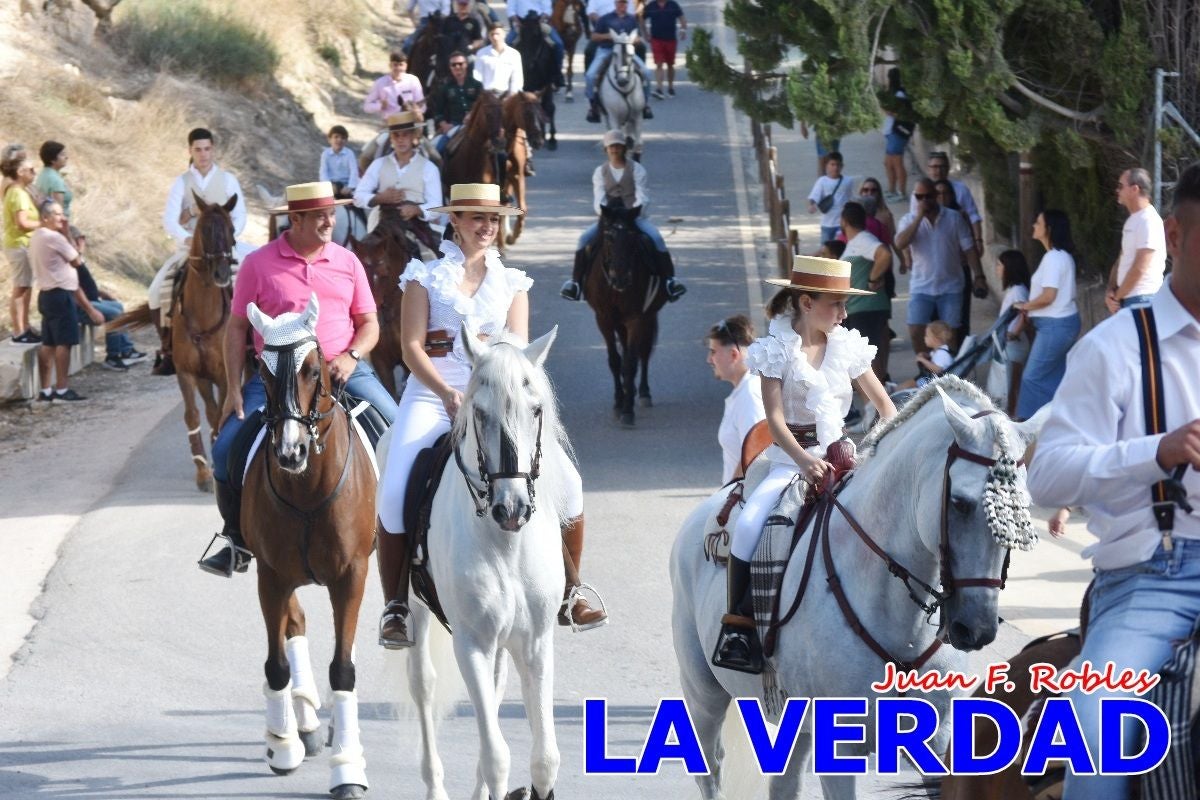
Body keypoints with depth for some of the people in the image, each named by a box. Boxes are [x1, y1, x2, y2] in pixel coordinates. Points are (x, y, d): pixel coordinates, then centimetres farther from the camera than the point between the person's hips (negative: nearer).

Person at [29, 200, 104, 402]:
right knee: (64, 342, -7)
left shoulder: (36, 238, 16)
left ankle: (45, 390, 9)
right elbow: (76, 261, -4)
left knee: (48, 343, 9)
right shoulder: (54, 237, -14)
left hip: (47, 294, 10)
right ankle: (61, 389, -7)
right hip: (60, 294, -10)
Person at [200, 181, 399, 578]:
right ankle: (238, 540, 5)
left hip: (343, 370, 1)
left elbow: (369, 322, 11)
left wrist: (351, 356, -10)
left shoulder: (346, 261, 5)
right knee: (226, 450, -14)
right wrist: (233, 390, -3)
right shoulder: (259, 263, -2)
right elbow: (237, 328, 3)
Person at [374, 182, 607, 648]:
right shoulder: (425, 277, 6)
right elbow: (412, 347, -2)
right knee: (394, 493, -25)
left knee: (565, 478, -13)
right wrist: (446, 393, -17)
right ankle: (396, 606, -11)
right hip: (432, 396, -2)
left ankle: (569, 595, 2)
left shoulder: (511, 283, 15)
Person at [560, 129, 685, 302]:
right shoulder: (600, 172, 7)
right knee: (584, 239, -22)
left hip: (634, 216, -2)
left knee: (656, 238, -29)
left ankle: (669, 280, -27)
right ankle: (575, 282, -17)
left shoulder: (636, 169, 1)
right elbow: (599, 199, -3)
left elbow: (642, 197, -8)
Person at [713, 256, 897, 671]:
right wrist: (805, 460, -29)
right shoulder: (777, 349, -4)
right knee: (749, 522, -28)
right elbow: (775, 419, -12)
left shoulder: (847, 346, 7)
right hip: (791, 456, -3)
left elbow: (884, 404, 11)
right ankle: (736, 624, -19)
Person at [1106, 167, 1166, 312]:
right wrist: (1111, 292, 4)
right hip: (1126, 299, 10)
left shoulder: (1149, 221, -14)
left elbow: (1139, 269, -18)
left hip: (1142, 300, -10)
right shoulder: (1133, 220, 16)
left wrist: (1117, 296, -8)